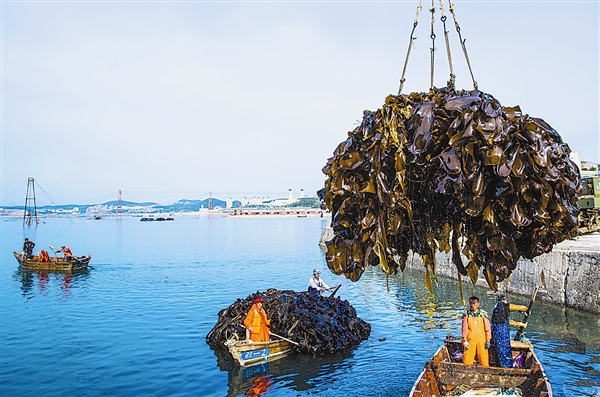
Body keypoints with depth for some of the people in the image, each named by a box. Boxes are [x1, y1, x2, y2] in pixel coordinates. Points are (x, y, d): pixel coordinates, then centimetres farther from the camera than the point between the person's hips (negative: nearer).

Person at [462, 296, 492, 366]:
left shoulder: (484, 314, 4)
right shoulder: (466, 314, 3)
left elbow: (487, 328, 6)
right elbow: (464, 329, 2)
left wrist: (488, 341, 2)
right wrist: (465, 341, -4)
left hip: (481, 340, 0)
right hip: (470, 340, 0)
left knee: (484, 360, 1)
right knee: (467, 360, -1)